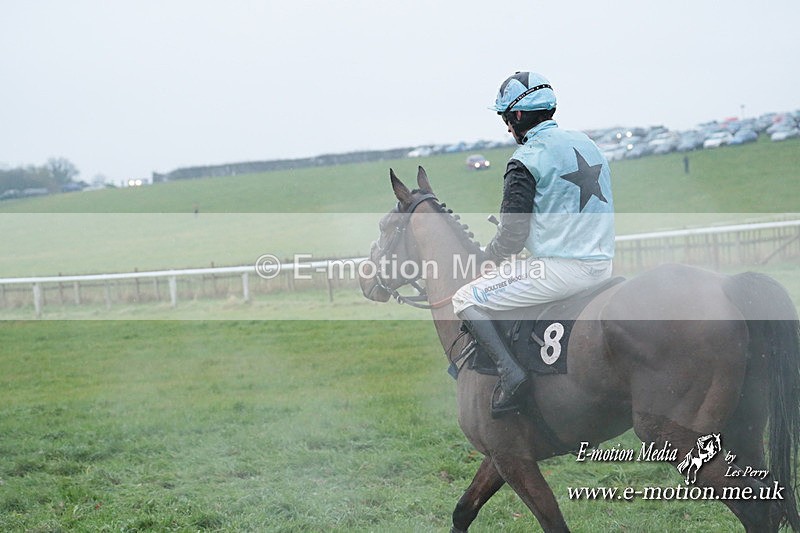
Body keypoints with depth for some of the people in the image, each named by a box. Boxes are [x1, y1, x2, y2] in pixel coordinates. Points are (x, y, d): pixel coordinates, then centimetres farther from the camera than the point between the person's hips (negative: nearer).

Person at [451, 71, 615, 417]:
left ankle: (509, 371, -16)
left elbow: (512, 236, -12)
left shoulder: (525, 162, -11)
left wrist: (492, 254, 9)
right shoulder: (586, 144, 13)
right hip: (602, 265, 8)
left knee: (466, 300, 0)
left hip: (559, 268, -8)